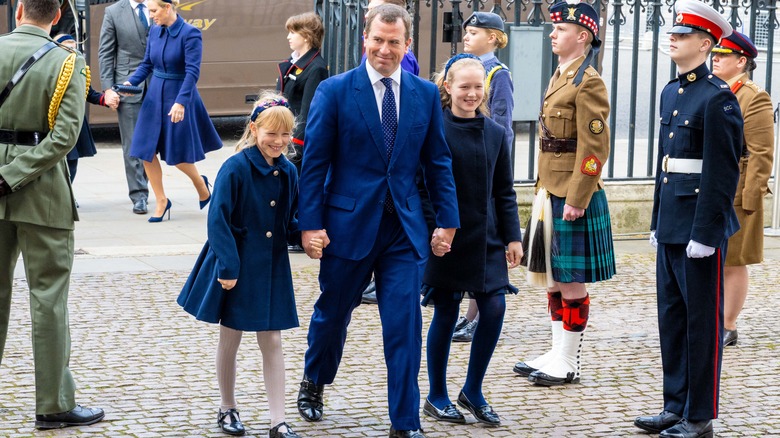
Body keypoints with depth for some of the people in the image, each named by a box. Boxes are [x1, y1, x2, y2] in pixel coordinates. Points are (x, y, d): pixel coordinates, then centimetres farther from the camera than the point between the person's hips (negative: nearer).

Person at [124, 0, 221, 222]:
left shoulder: (190, 34, -16)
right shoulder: (154, 31, 2)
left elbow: (192, 72, -20)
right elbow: (147, 64, 11)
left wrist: (181, 102, -28)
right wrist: (131, 82, -6)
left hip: (180, 97, -6)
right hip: (154, 96, 6)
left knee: (178, 155, 3)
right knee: (146, 151, 0)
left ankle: (200, 183, 33)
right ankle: (161, 201, 13)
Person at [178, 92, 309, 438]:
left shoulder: (288, 172, 2)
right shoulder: (236, 169, -16)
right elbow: (218, 220, -17)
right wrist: (228, 267, -20)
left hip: (271, 268, 4)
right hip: (236, 268, -4)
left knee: (272, 341, 5)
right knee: (230, 339, 11)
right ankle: (228, 410, 27)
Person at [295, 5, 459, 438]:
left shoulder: (426, 94, 4)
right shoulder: (335, 91, -5)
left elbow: (437, 162, 8)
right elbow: (314, 162, -5)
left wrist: (447, 220, 5)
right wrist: (310, 223, -10)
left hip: (404, 228, 2)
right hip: (348, 223, -1)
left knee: (405, 326, -3)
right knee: (332, 313, 16)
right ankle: (313, 385, 43)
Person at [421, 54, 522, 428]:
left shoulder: (495, 133, 6)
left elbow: (505, 191, 11)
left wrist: (512, 236, 6)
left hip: (486, 239, 4)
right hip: (447, 239, -4)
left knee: (494, 308, -3)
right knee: (446, 314, 3)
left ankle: (473, 391, 14)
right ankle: (436, 397, 19)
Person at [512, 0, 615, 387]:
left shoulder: (588, 83, -14)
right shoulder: (560, 78, 14)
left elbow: (594, 149, -18)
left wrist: (575, 201, -20)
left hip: (573, 198, -9)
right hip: (551, 194, 9)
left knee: (572, 282, -1)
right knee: (554, 278, 13)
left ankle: (568, 364, 6)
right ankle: (557, 353, 21)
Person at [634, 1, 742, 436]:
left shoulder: (718, 98, -13)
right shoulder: (671, 93, 13)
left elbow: (723, 172, -16)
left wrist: (705, 233, -18)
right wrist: (657, 222, 17)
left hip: (700, 228, -8)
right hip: (671, 227, 8)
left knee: (702, 320, 0)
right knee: (672, 317, 12)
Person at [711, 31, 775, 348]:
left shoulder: (755, 99, -9)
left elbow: (762, 156, -14)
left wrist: (750, 199, -18)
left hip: (733, 197, -7)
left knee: (732, 264, 1)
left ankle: (728, 328, 8)